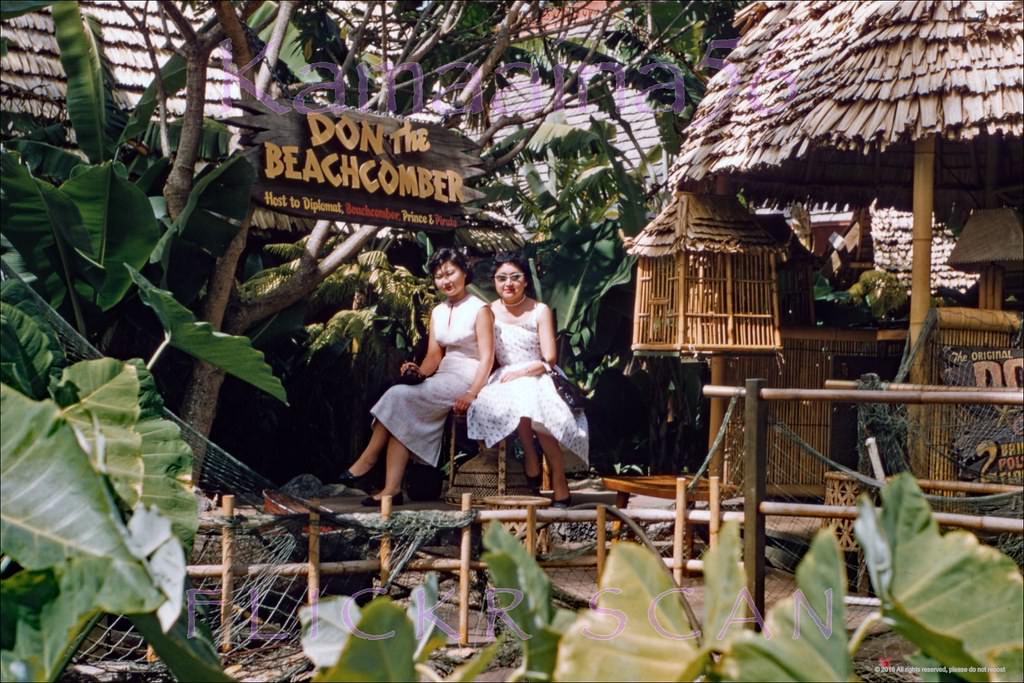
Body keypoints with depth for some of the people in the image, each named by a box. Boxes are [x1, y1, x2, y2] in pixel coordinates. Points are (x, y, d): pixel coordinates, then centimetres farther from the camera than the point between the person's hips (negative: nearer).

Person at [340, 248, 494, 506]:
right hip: (443, 378, 6)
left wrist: (471, 394, -24)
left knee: (399, 396, -24)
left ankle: (368, 459, -12)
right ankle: (392, 489, -29)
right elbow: (434, 356, 13)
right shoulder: (438, 312, 17)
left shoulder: (479, 309, -5)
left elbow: (487, 358, -12)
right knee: (403, 418, -22)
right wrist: (418, 371, -10)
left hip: (467, 378, -6)